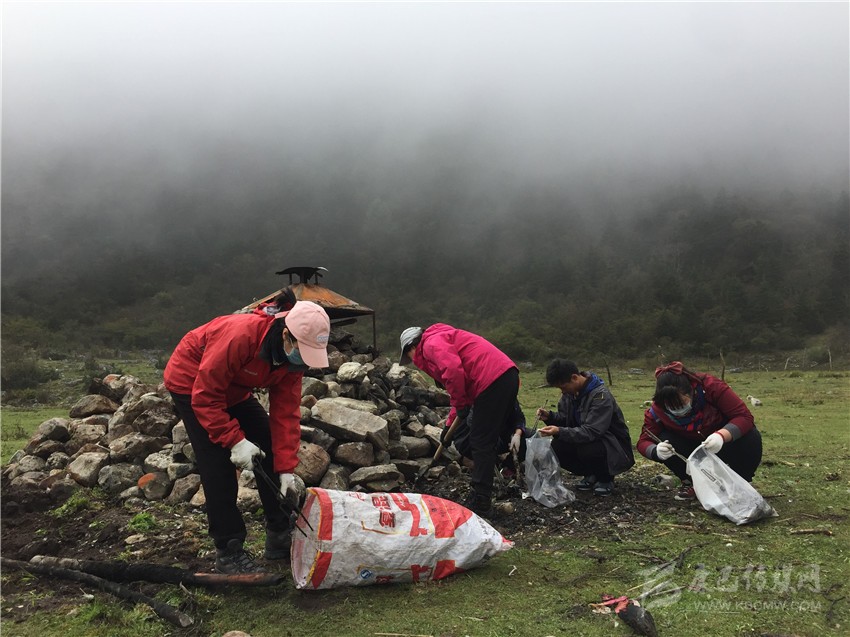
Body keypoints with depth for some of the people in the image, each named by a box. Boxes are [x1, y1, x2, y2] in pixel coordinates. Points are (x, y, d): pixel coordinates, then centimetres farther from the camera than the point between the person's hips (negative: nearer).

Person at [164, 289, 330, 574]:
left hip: (234, 389, 7)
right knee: (219, 465, -14)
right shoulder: (239, 335, -39)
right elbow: (205, 396, -32)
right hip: (191, 383, -7)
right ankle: (228, 553, -2)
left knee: (269, 449, 1)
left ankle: (280, 537, 14)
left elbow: (286, 413, -15)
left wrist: (286, 470, -18)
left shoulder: (293, 355, -17)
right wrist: (236, 440, -33)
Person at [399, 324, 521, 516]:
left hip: (493, 380, -10)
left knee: (481, 443, -4)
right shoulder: (445, 339, 30)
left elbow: (453, 370, -21)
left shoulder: (432, 343, -1)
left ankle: (480, 503, 1)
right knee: (488, 441, 17)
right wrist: (449, 423, 36)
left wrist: (460, 405, -7)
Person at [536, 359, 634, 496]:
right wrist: (549, 416, -15)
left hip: (614, 449, -7)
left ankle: (606, 479, -4)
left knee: (587, 450, -36)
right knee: (557, 447, -18)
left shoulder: (601, 395, -25)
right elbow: (565, 418, 6)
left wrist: (559, 432, -41)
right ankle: (591, 474, 6)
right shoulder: (570, 391, -3)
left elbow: (591, 432, -32)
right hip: (586, 440, 7)